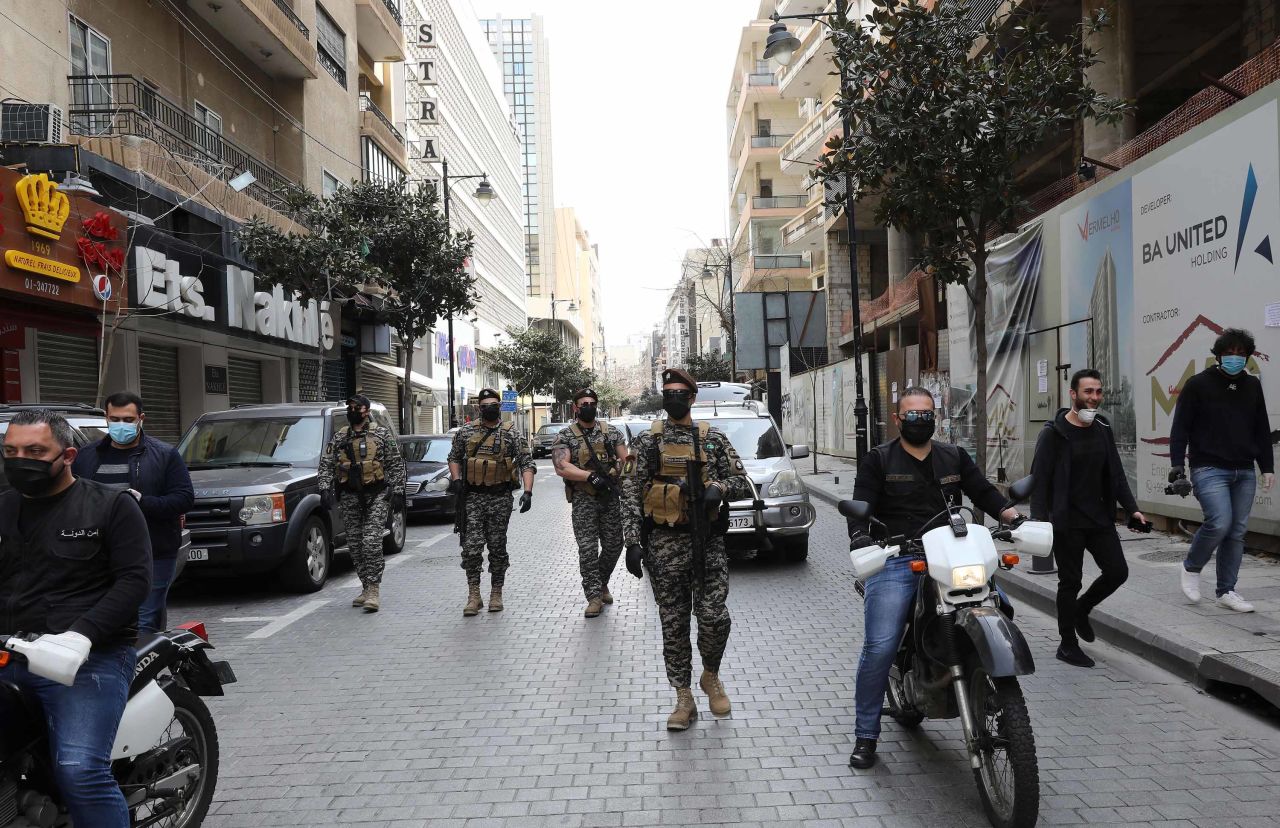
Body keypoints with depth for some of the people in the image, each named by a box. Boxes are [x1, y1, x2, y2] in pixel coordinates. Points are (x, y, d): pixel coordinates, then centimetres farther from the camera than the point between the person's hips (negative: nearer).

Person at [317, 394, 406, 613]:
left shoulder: (382, 434, 2)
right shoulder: (339, 437, 11)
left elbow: (396, 464, 0)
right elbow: (326, 464, 10)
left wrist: (397, 492, -7)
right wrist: (325, 488, -5)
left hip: (377, 495, -4)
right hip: (350, 497, 4)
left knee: (372, 542, -15)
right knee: (355, 545, 7)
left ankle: (373, 590, -12)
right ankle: (366, 588, 19)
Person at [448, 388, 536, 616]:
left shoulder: (511, 434, 1)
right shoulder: (466, 432, 6)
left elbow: (527, 464, -2)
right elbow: (454, 458, 17)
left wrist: (527, 492, -14)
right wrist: (456, 479, -1)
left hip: (500, 498, -1)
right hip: (472, 497, 1)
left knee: (498, 548, 5)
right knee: (471, 547, -6)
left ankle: (496, 595, 17)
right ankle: (473, 595, 3)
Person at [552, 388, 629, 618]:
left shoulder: (611, 432, 8)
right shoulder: (566, 437, -2)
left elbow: (625, 459, 6)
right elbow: (561, 467, -15)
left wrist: (614, 475, -14)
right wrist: (590, 476, -25)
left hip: (611, 497, 3)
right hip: (583, 499, -3)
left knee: (613, 546, 9)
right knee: (587, 549, -5)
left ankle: (602, 583, 32)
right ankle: (594, 597, 3)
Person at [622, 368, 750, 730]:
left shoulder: (714, 438, 7)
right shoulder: (649, 440, 4)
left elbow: (742, 483, 8)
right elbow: (631, 494, 2)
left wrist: (719, 487, -15)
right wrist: (633, 542, -6)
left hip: (708, 541, 0)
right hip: (664, 543, 0)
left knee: (714, 617, -7)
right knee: (674, 623, 4)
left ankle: (711, 675, 23)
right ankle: (684, 698, 16)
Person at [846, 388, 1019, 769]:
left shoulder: (955, 457, 18)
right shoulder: (879, 460, 7)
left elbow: (984, 492, 13)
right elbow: (860, 509, -2)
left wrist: (1014, 516, -6)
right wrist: (861, 543, -21)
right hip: (893, 563, -3)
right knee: (879, 648, -12)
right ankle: (865, 735, 3)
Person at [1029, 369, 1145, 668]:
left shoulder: (1103, 429, 10)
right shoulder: (1054, 433, -9)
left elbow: (1116, 473, 15)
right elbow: (1040, 478, -12)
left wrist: (1131, 508, 6)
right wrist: (1038, 518, -21)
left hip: (1100, 518, 6)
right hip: (1066, 522, -6)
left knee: (1117, 571, 2)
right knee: (1070, 582, 2)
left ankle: (1081, 609, 30)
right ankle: (1068, 645, 16)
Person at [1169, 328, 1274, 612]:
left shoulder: (1252, 386, 13)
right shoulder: (1198, 384, -2)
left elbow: (1262, 430, 18)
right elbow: (1180, 429, -4)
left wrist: (1267, 467, 12)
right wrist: (1177, 465, -11)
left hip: (1244, 472, 5)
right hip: (1209, 469, -5)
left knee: (1237, 532, 5)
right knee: (1219, 523, -19)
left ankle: (1226, 592, 14)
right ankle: (1191, 568, 6)